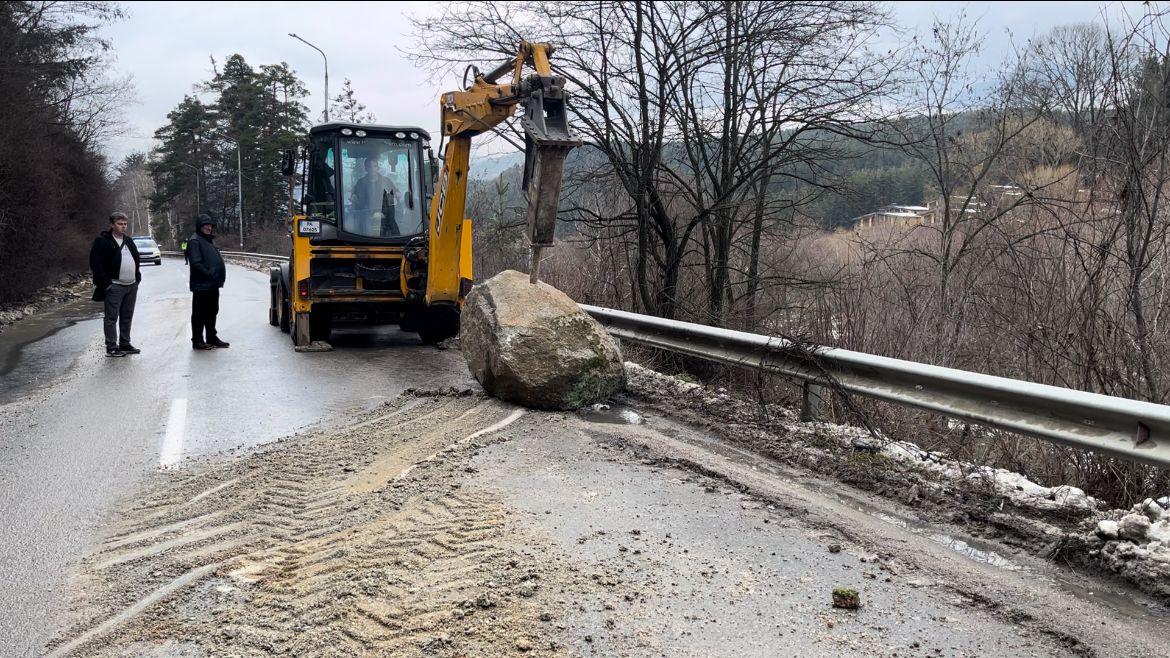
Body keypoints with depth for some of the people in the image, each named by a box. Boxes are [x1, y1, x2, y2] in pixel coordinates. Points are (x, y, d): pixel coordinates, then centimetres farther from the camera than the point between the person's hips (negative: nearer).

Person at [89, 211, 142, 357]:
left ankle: (125, 344, 21)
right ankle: (111, 347, -1)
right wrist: (105, 282, -15)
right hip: (114, 286, -7)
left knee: (127, 317, 12)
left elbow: (135, 259, 27)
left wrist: (137, 277, 15)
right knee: (112, 318, -4)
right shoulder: (102, 241, -7)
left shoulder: (128, 241, 17)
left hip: (132, 285, 7)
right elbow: (95, 263, -11)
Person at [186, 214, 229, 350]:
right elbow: (196, 263, -19)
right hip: (201, 285, -9)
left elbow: (217, 260, 22)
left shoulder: (209, 240, 18)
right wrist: (209, 274, -21)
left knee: (212, 312, 16)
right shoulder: (194, 241, -11)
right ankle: (197, 340, 7)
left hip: (213, 285, 9)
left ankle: (212, 338, 26)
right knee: (199, 314, 0)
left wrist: (219, 277, 10)